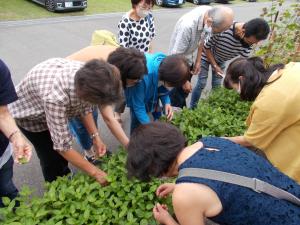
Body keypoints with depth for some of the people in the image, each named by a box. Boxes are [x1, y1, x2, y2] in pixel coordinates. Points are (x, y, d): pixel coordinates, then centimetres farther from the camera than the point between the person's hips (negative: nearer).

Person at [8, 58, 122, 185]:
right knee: (53, 157, 4)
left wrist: (95, 137, -15)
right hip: (29, 113, -5)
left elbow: (85, 107, -9)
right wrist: (94, 172, -28)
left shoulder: (87, 76, -30)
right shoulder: (55, 96, -48)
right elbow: (62, 146, -36)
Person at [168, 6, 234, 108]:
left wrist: (198, 61, 6)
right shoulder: (188, 25, -38)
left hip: (189, 60, 7)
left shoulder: (210, 13, -15)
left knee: (185, 91, 21)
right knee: (178, 96, 4)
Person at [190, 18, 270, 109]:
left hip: (221, 60, 4)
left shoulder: (249, 41, -26)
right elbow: (207, 47, -25)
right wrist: (215, 66, -24)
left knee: (217, 86, 8)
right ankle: (192, 108, 15)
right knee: (201, 83, -3)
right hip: (207, 55, -4)